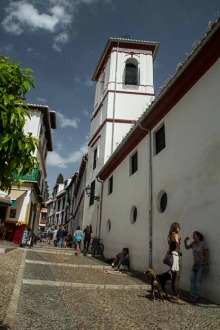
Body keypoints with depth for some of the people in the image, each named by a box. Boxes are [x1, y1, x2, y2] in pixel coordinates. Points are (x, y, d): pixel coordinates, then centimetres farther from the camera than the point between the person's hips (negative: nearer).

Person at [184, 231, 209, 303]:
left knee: (197, 281, -5)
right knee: (192, 280, 7)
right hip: (195, 264, 7)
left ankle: (196, 298, 3)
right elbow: (187, 247, 14)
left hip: (201, 265, -6)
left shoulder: (203, 243, -18)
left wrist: (206, 264, -15)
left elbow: (206, 254, -14)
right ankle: (193, 296, 18)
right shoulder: (193, 243, -1)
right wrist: (185, 241, -2)